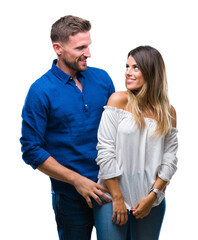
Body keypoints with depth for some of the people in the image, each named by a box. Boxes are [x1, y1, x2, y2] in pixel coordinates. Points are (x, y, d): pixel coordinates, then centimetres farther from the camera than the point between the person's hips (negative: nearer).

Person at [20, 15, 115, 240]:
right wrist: (77, 180, -14)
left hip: (111, 187, 4)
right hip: (71, 195, -4)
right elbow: (31, 151, -11)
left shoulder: (102, 78, 2)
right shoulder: (41, 91, -11)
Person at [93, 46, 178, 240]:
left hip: (151, 203, 3)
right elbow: (105, 152, -9)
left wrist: (152, 197, -7)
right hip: (113, 198, -2)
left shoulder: (168, 111, 3)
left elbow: (169, 160, 3)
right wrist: (117, 199, -11)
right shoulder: (119, 100, -5)